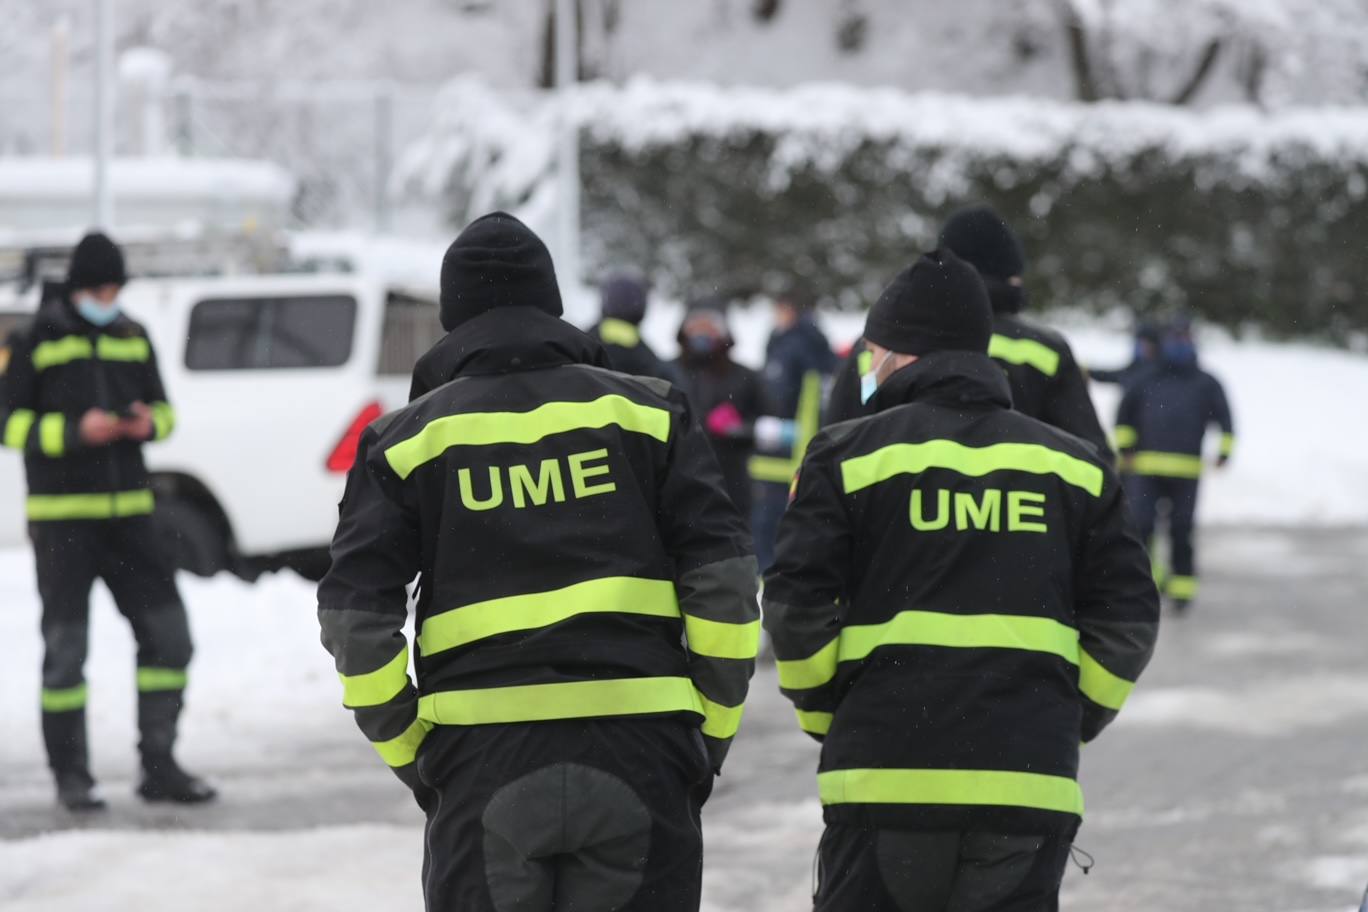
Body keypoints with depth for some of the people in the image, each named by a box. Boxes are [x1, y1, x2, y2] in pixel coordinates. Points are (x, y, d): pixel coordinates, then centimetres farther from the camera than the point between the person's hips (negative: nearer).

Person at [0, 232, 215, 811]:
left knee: (168, 632, 2)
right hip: (61, 516, -5)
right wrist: (74, 431, -20)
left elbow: (164, 408, 18)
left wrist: (149, 422, -6)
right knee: (66, 647, 0)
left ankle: (158, 766, 11)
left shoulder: (132, 338, 12)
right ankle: (71, 775, 10)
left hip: (127, 510, 5)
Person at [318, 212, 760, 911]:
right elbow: (723, 580, 1)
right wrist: (714, 727, 10)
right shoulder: (645, 411, 8)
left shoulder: (411, 438, 7)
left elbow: (355, 612, 0)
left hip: (480, 751, 0)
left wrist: (406, 749, 10)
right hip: (639, 742, 0)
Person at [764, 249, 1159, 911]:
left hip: (885, 778, -2)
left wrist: (824, 714, 10)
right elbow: (1127, 616, 6)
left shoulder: (851, 454, 1)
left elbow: (795, 606, -5)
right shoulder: (1074, 465, 11)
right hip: (1029, 784, 2)